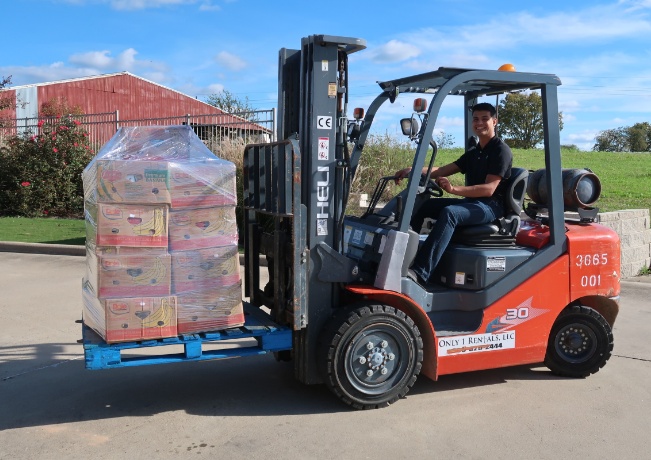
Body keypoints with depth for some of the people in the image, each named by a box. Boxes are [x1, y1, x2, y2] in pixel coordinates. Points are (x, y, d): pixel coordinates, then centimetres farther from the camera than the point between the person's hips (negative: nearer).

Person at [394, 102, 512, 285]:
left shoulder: (501, 150, -7)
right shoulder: (473, 152, 19)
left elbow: (489, 189, -20)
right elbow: (443, 171, 9)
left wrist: (454, 189, -33)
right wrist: (413, 171, -9)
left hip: (491, 206, -9)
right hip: (471, 202, 9)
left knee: (449, 213, -37)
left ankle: (420, 273, -47)